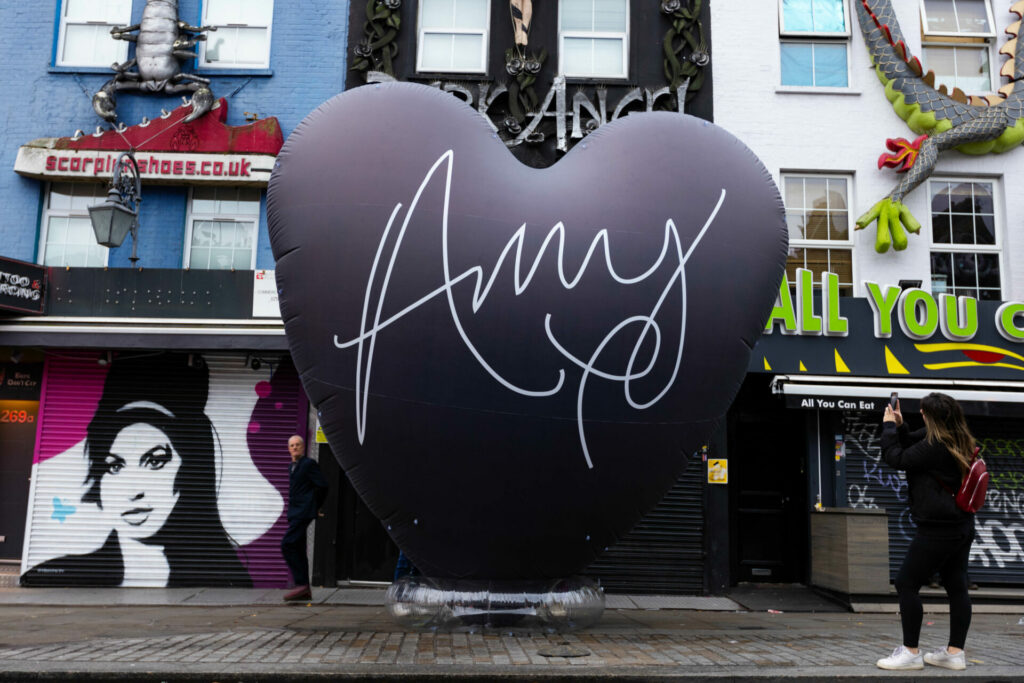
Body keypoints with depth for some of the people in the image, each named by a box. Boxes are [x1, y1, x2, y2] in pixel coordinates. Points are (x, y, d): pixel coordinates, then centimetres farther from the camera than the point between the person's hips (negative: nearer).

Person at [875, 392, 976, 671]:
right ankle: (955, 652, 17)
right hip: (962, 526, 10)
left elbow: (895, 457, -14)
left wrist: (888, 425, -2)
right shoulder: (958, 442, 7)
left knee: (906, 584, -2)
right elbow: (913, 445, 19)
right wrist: (900, 425, 6)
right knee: (957, 587, 11)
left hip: (938, 530, -10)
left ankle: (910, 652, 3)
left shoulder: (935, 447, -22)